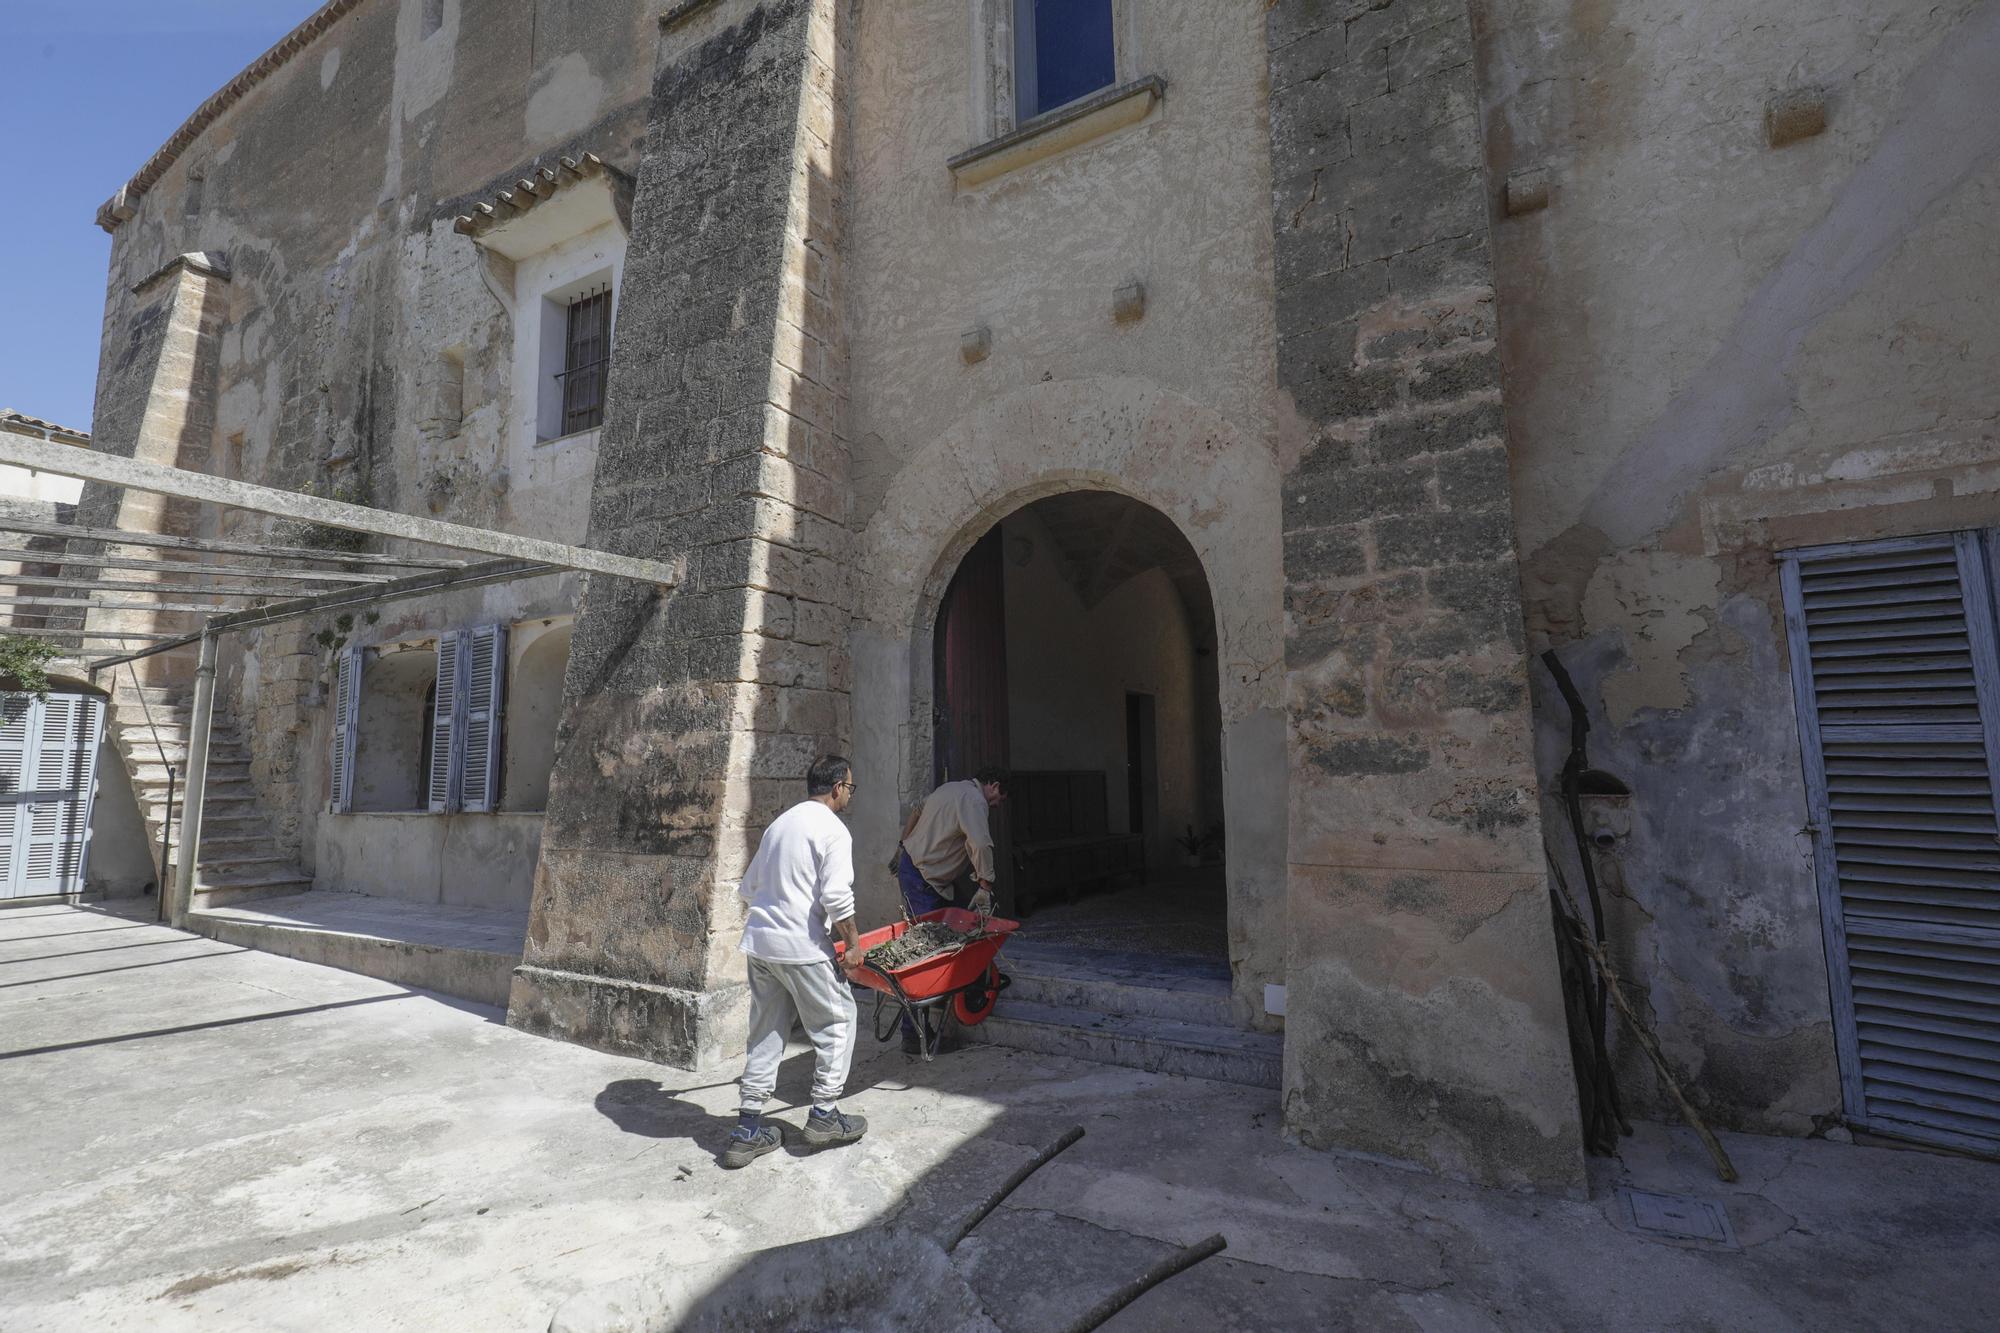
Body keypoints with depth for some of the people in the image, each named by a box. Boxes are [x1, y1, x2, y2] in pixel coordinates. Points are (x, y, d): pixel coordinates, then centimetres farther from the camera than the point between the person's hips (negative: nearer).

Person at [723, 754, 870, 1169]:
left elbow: (747, 888, 21)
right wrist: (853, 943, -8)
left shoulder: (779, 823, 15)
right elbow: (836, 896, -19)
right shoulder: (833, 830, -10)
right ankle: (824, 1114, 17)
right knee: (837, 1022, 10)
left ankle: (748, 1128, 20)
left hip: (759, 941, 8)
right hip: (802, 947, -8)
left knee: (766, 1031, 16)